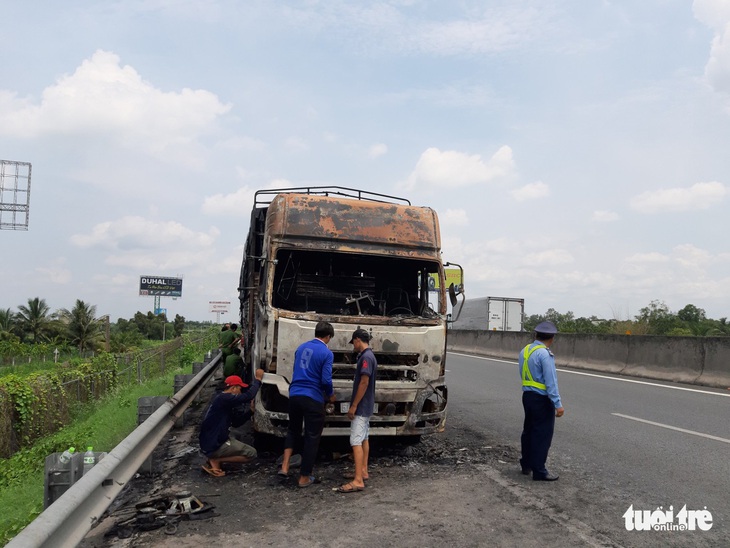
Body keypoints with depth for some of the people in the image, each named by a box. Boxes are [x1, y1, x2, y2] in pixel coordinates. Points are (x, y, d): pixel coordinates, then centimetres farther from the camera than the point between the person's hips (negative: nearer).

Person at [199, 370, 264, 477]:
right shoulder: (224, 398, -18)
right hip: (214, 446, -10)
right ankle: (215, 461, -6)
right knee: (251, 453, -4)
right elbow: (249, 396, -25)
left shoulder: (222, 400, 14)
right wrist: (258, 379, -11)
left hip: (207, 443, 10)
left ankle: (213, 459, 10)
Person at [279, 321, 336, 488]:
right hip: (313, 399, -6)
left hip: (294, 395, 6)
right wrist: (331, 395, 5)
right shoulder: (326, 353, -9)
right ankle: (304, 478, 13)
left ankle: (284, 466, 11)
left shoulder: (301, 347, 11)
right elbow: (326, 380, -14)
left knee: (293, 430, 24)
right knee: (312, 437, 7)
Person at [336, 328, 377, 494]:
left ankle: (358, 481, -15)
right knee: (364, 438, 16)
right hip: (366, 406, 11)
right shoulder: (368, 356, 13)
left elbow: (364, 383, -23)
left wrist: (353, 406, -20)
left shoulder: (366, 357, -19)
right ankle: (363, 472, 25)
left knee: (356, 441, -13)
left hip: (361, 406, -11)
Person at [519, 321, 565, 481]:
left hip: (527, 395, 8)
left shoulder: (525, 350, 5)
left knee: (529, 430, 19)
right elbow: (551, 382, -22)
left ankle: (526, 465, 31)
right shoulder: (545, 354, -20)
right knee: (542, 435, 1)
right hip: (542, 399, -8)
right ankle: (539, 471, 7)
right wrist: (558, 404, -20)